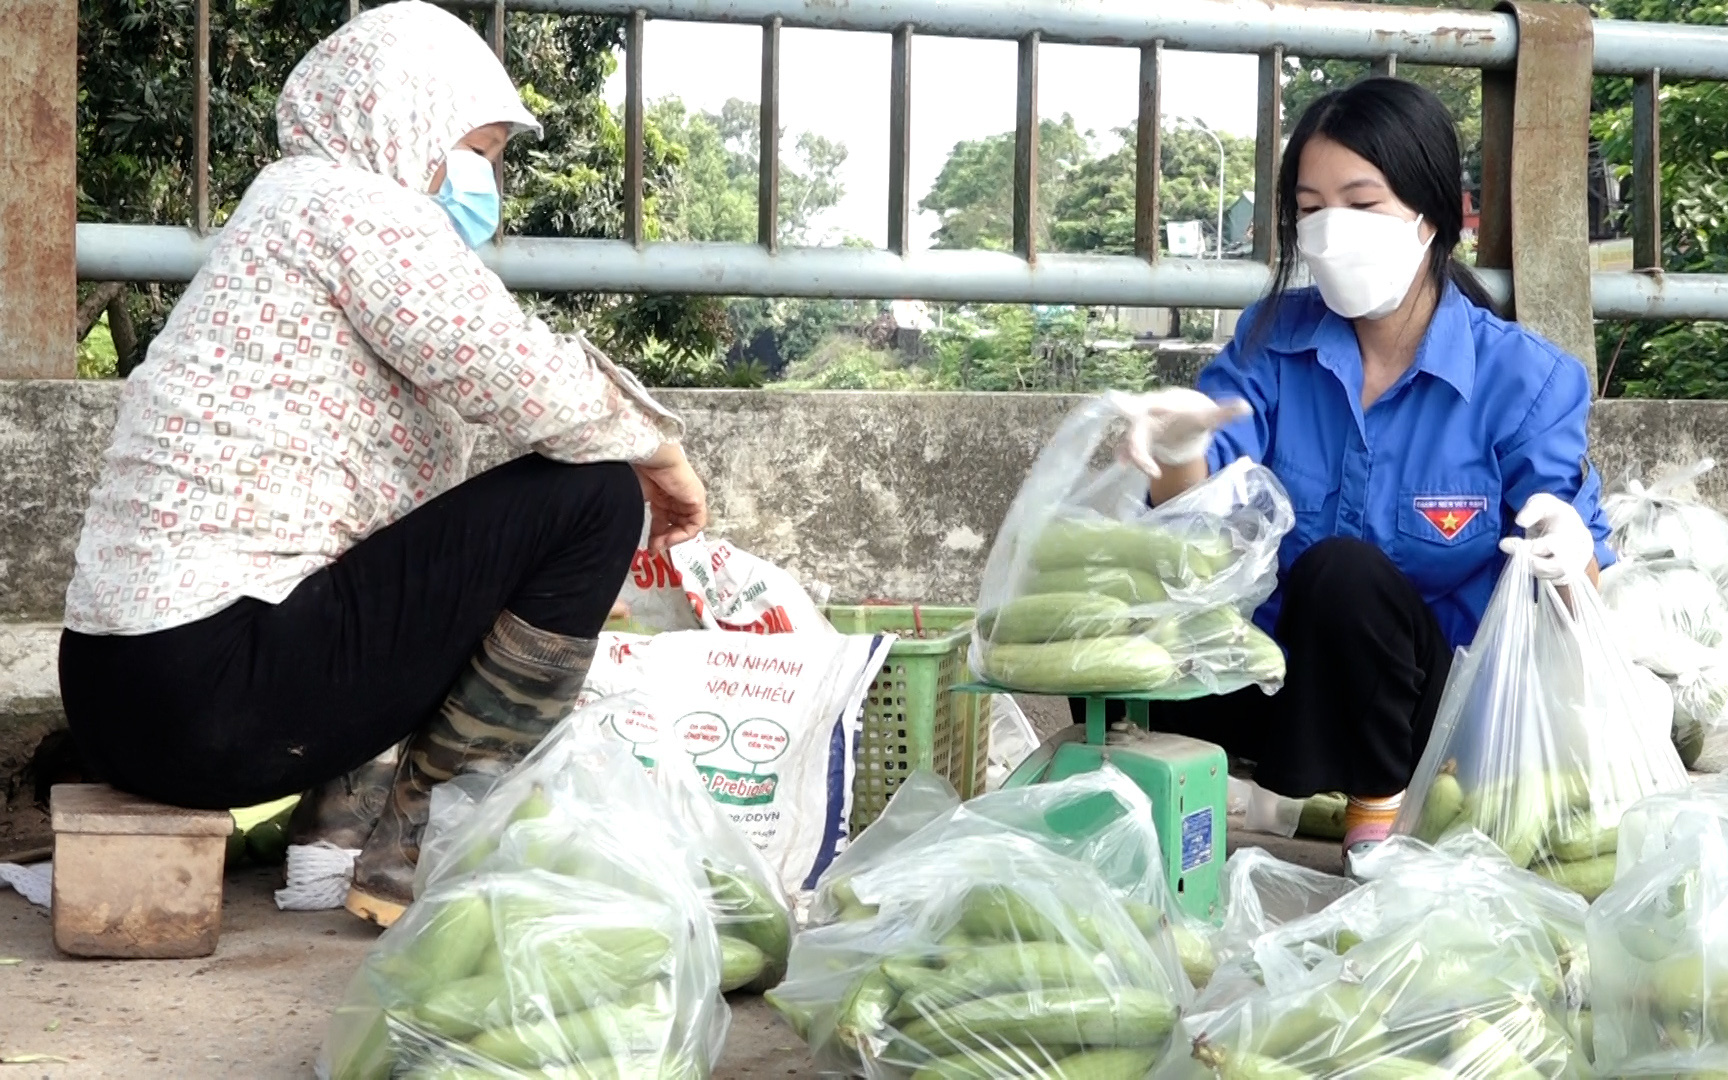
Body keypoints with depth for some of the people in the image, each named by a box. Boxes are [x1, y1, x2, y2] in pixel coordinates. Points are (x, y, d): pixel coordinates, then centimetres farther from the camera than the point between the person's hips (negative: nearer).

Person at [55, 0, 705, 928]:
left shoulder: (291, 214, 25)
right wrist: (652, 445, 0)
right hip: (215, 698, -11)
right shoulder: (343, 198, -4)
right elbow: (504, 371, -18)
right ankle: (419, 853, -5)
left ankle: (343, 822, 12)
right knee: (590, 496, -9)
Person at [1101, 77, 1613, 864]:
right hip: (1281, 666, 2)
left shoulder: (1524, 377, -10)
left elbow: (1576, 598, -10)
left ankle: (1381, 806, -12)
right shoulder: (1272, 338, 0)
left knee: (1340, 570, -33)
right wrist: (1182, 451, -36)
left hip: (1437, 700, -2)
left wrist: (1568, 555, -36)